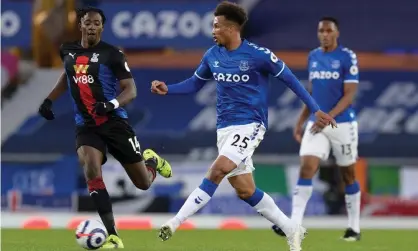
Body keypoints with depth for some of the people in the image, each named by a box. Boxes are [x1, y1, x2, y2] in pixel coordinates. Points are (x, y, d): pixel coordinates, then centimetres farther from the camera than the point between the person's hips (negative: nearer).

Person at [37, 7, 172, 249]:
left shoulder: (112, 54, -9)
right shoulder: (68, 51, 5)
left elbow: (131, 90, -11)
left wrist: (112, 104, -30)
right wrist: (49, 100, 15)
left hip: (115, 122, -3)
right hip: (86, 126, 3)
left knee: (143, 183, 4)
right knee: (91, 169, -26)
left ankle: (151, 161, 45)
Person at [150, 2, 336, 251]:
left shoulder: (258, 55, -12)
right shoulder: (212, 56, 4)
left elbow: (289, 79, -3)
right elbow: (195, 83, 18)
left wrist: (316, 109, -2)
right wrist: (167, 89, 0)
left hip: (250, 125, -7)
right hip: (225, 128, 7)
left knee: (218, 171, -25)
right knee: (245, 191, 7)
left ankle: (176, 222, -25)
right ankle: (292, 230, 20)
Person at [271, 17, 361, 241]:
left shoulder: (347, 57, -8)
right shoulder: (313, 57, 9)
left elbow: (349, 95, -13)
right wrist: (300, 122, 14)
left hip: (342, 124, -4)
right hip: (316, 123, 4)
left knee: (348, 175, 7)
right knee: (306, 168, -11)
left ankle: (354, 228, 19)